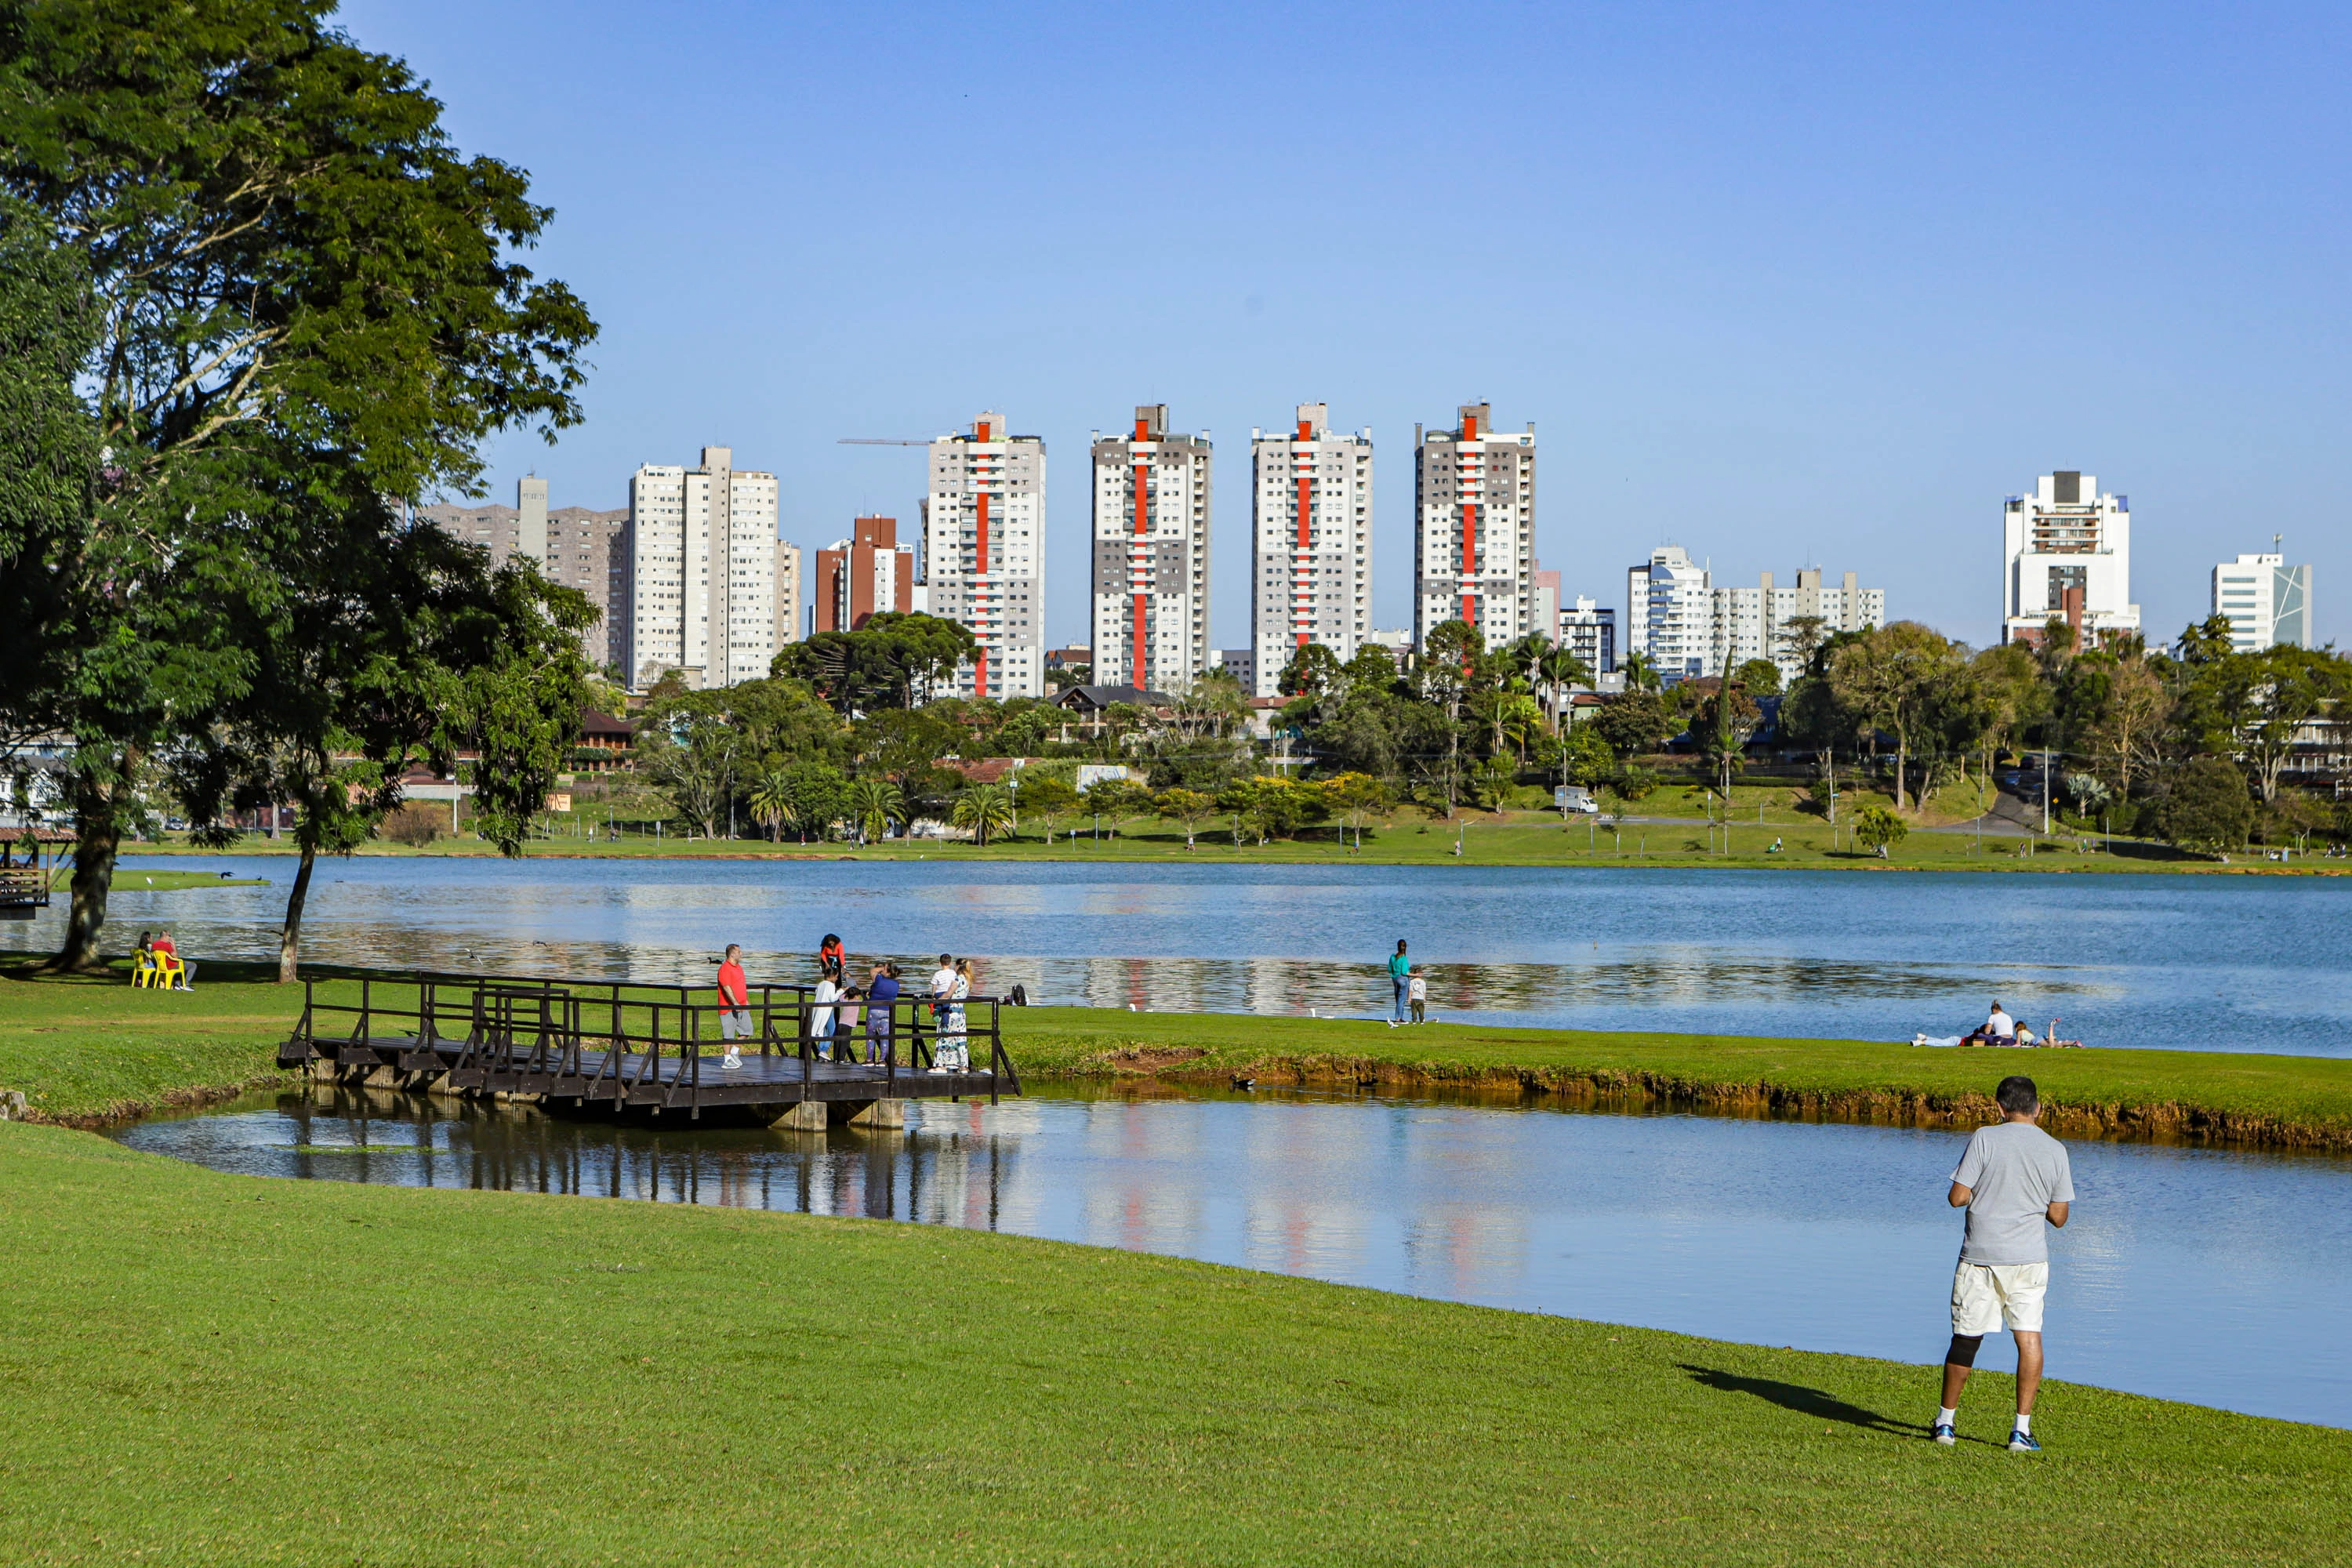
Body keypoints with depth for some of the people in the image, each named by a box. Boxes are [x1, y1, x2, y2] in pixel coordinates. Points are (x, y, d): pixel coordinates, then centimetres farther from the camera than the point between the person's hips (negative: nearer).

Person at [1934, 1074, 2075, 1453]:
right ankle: (2022, 1428, -3)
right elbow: (2058, 1216, 5)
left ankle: (1946, 1420, 20)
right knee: (2029, 1338, 3)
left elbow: (1957, 1197, -8)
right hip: (2028, 1258, 1)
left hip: (1980, 1256, -1)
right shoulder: (2055, 1150, 2)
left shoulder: (1984, 1139, -7)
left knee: (1966, 1338, 9)